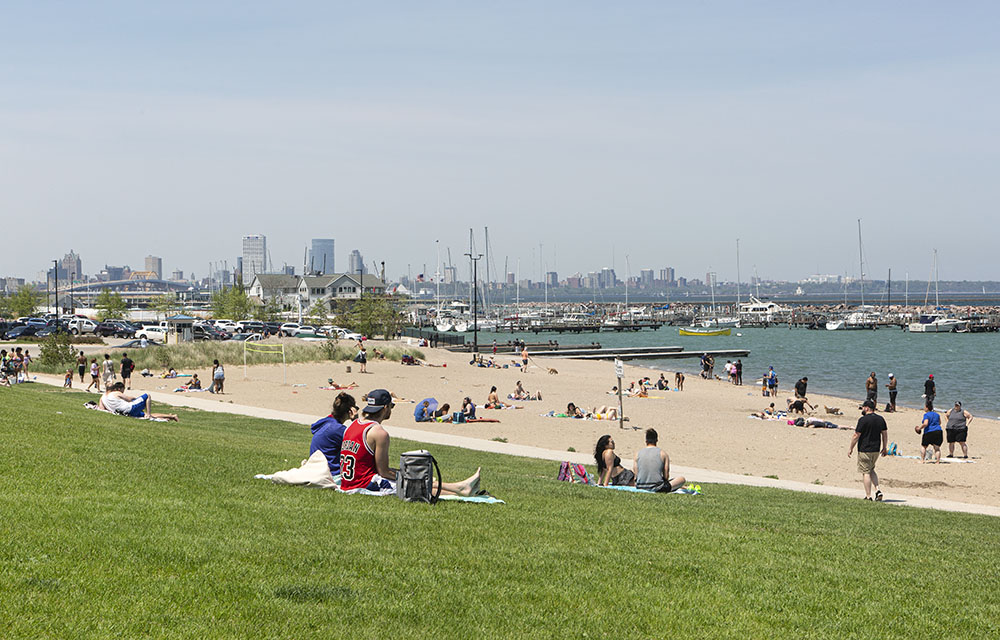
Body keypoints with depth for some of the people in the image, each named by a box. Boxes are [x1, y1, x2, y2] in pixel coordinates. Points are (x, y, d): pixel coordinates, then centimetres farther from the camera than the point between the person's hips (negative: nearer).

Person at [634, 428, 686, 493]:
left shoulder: (638, 454, 4)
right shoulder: (663, 453, -2)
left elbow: (636, 476, 4)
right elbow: (666, 476, -2)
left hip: (640, 487, 3)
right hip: (657, 489, -3)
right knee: (682, 479, 17)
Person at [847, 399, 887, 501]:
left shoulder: (863, 419, -14)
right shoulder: (881, 419, 7)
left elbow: (856, 435, -12)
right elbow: (885, 434, 11)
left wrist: (850, 448, -3)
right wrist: (885, 448, 20)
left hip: (865, 450, -7)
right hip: (876, 450, 7)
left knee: (866, 472, 0)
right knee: (871, 470, 21)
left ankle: (868, 496, 0)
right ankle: (877, 490, 5)